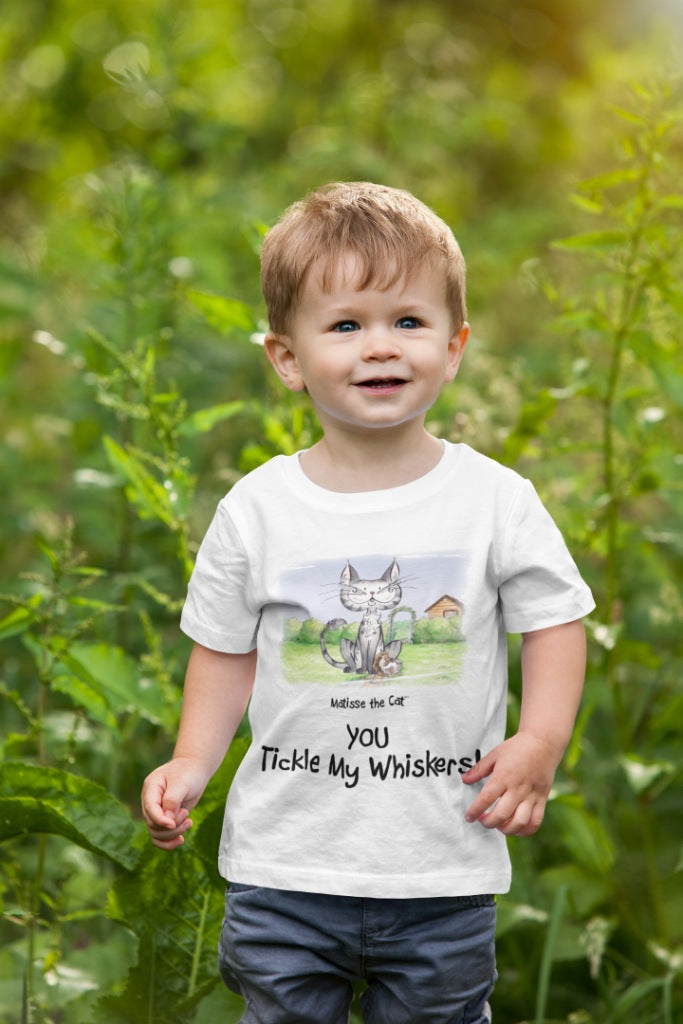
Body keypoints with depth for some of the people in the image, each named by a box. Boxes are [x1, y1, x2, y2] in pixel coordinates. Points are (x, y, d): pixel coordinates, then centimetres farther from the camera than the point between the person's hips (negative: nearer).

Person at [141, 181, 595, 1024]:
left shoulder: (496, 500, -5)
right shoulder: (256, 511, -3)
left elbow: (553, 620, 2)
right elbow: (227, 648, 8)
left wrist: (538, 745, -11)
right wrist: (191, 763, -3)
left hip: (443, 871, -1)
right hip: (284, 868, 1)